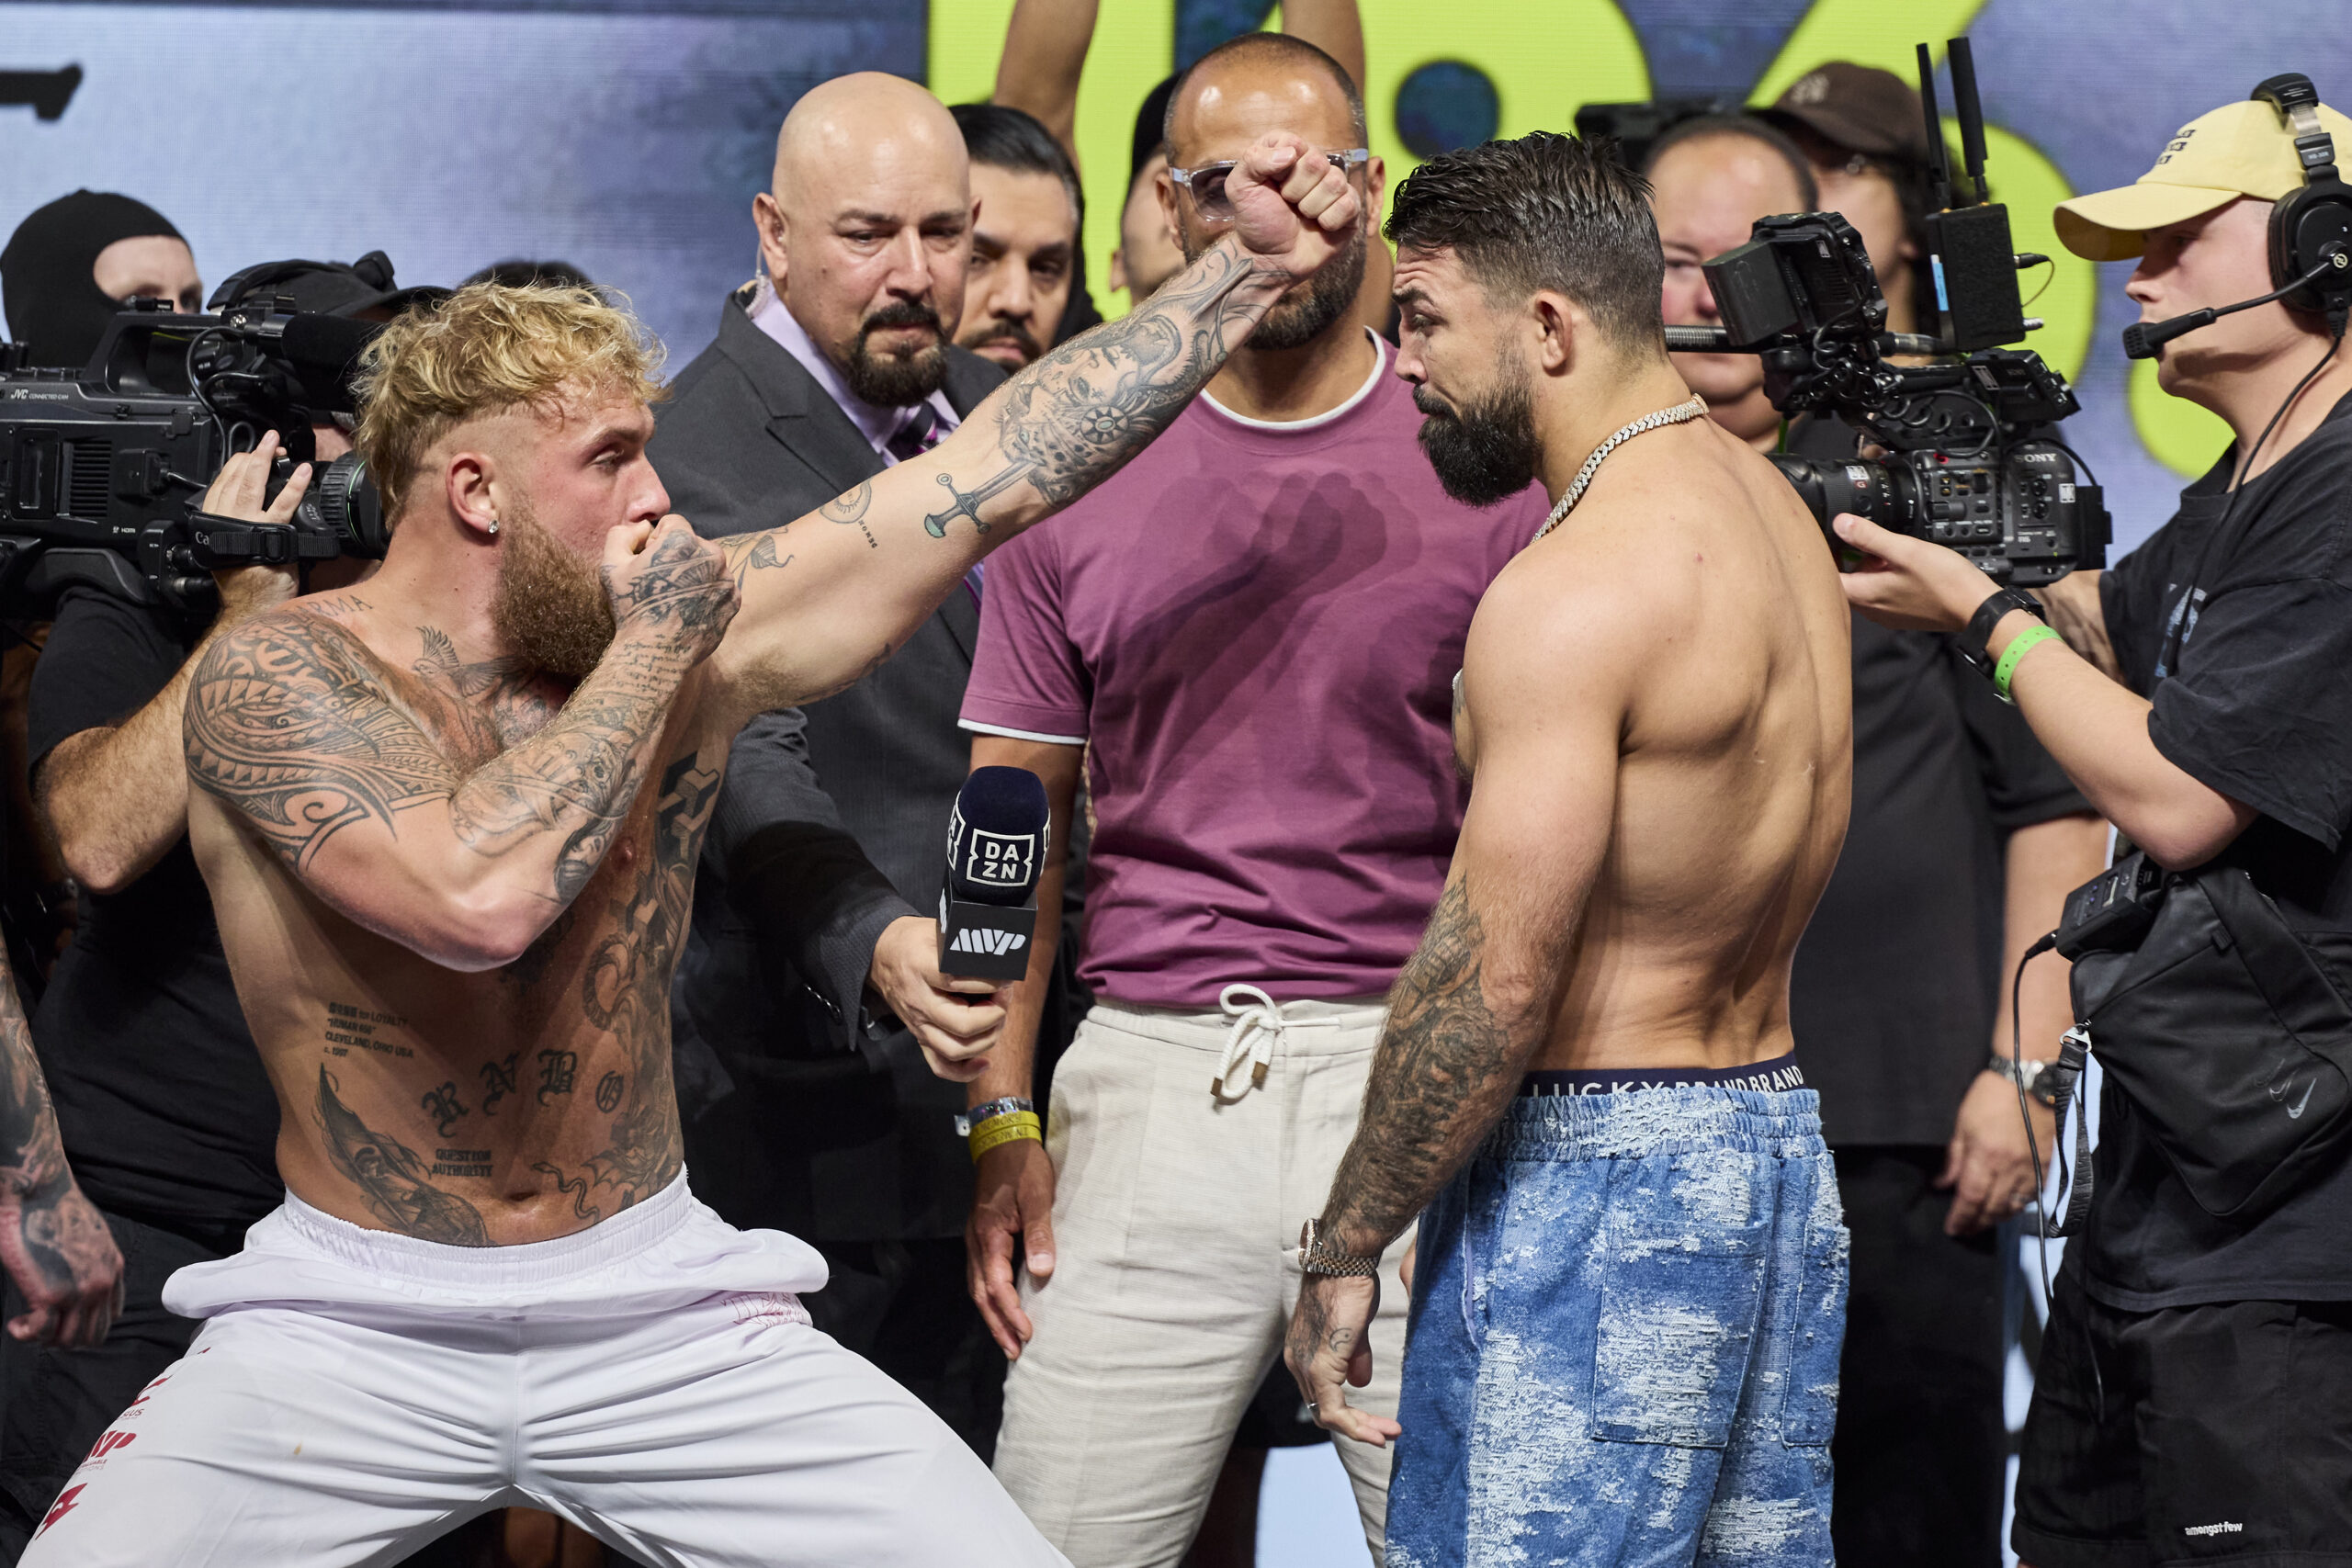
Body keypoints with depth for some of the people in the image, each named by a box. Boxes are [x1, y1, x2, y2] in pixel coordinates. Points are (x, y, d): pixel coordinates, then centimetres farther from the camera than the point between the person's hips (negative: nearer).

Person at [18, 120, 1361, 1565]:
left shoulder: (694, 632, 0)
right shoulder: (277, 677, -13)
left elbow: (1008, 466, 1)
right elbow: (481, 898, -30)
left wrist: (1256, 266, -3)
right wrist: (652, 653, -18)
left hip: (655, 1311, 3)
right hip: (352, 1324, -3)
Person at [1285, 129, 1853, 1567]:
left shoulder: (1574, 591, -18)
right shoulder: (1775, 508, 11)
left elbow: (1493, 980, -20)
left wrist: (1344, 1249, -12)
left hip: (1590, 1176, -10)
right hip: (1781, 1146, 10)